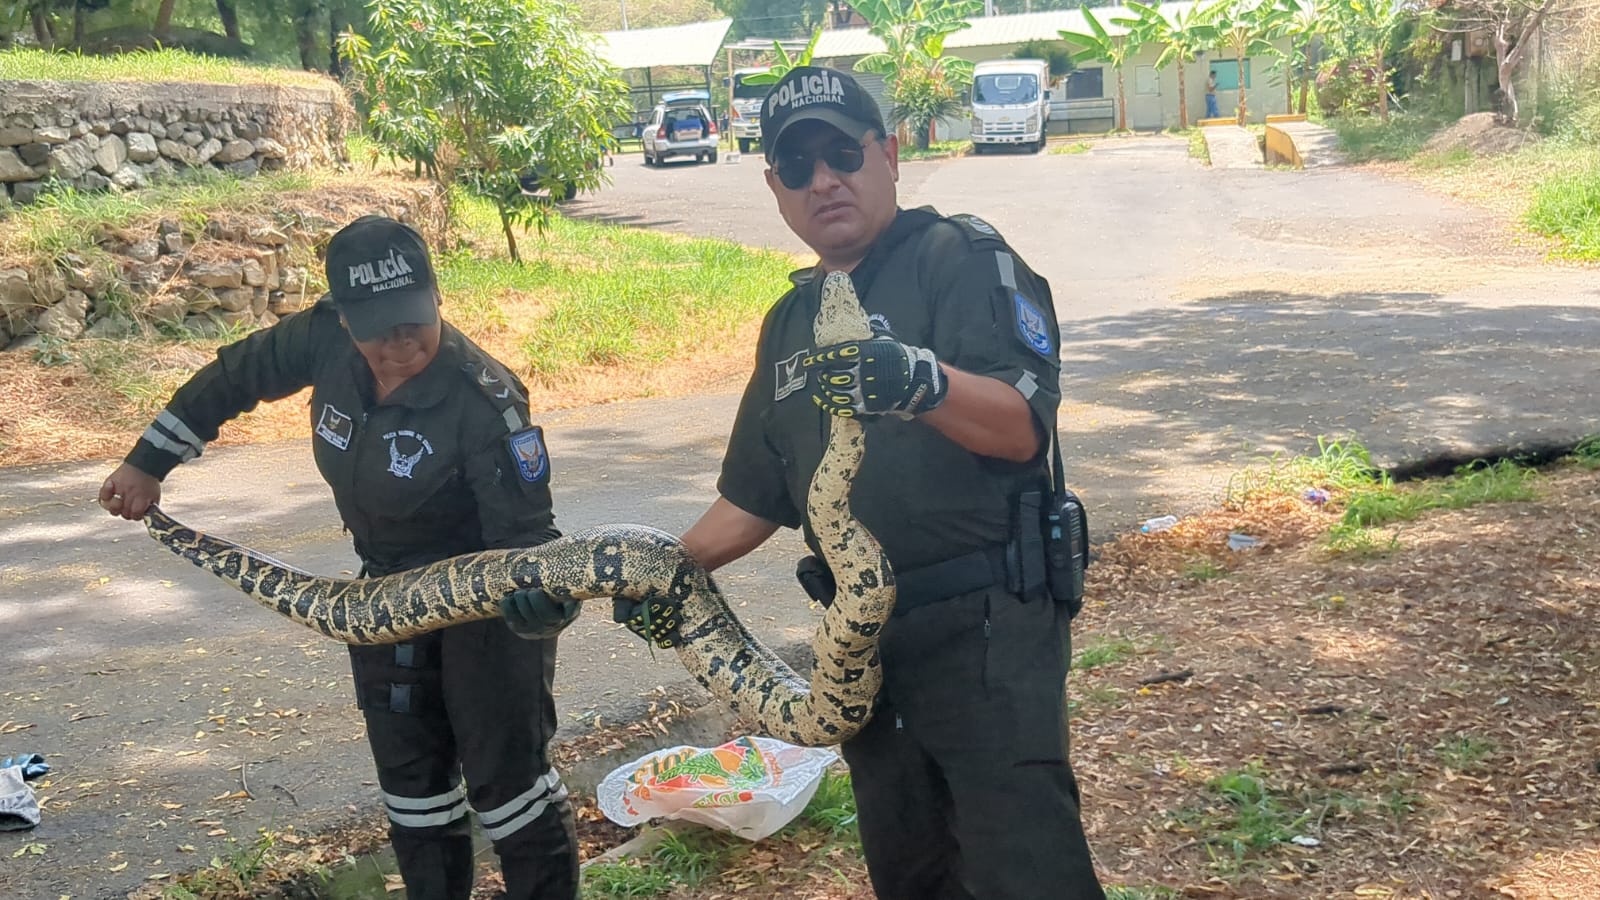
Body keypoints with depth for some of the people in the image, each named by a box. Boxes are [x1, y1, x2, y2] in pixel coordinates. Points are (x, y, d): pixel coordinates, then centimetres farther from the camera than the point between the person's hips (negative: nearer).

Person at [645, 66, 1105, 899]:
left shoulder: (963, 257, -7)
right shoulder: (790, 320, 15)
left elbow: (1023, 426, -21)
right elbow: (756, 493, 22)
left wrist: (925, 381, -39)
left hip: (983, 625, -7)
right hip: (864, 636, 7)